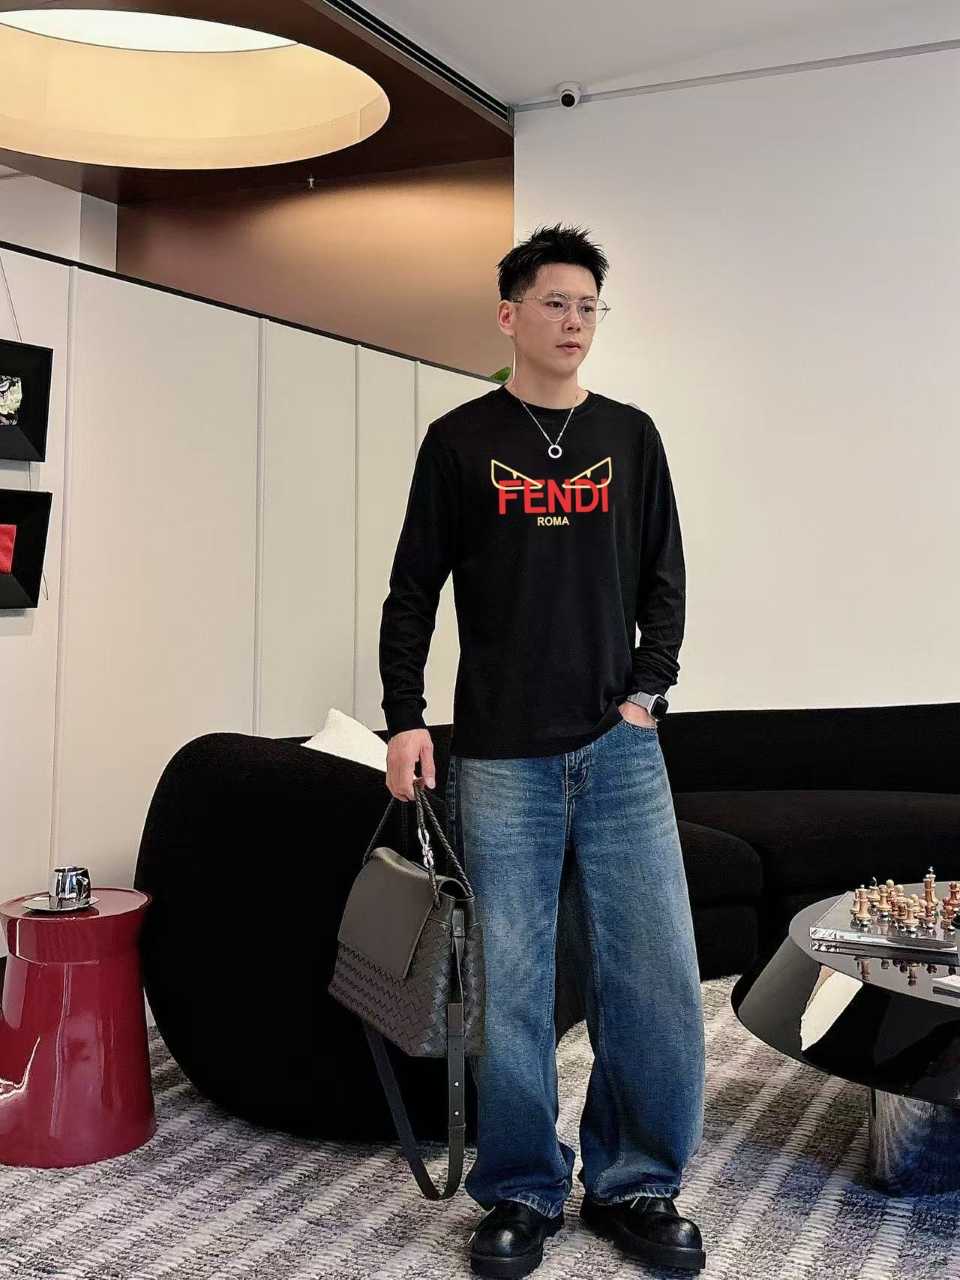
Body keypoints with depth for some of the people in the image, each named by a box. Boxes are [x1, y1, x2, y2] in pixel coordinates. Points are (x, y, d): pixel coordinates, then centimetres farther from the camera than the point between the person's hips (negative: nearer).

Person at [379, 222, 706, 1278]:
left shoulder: (630, 436, 12)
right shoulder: (460, 441, 6)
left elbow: (663, 579, 14)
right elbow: (412, 591, 5)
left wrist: (648, 689, 1)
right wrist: (404, 719, -3)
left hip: (621, 751, 2)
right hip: (501, 757, -2)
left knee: (657, 975, 1)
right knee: (510, 985, 2)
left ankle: (634, 1186, 20)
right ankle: (522, 1195, 20)